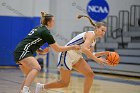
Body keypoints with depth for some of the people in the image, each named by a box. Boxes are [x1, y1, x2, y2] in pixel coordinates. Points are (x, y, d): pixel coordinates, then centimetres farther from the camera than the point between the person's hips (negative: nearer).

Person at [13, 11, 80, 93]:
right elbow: (58, 49, -5)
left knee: (30, 75, 13)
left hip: (18, 52, 10)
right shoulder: (45, 32, -8)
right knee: (37, 68, -27)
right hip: (22, 52, -10)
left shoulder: (39, 28, 19)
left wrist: (41, 51, 11)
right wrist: (73, 47, 2)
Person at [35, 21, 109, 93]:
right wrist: (97, 59, -33)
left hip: (76, 57, 9)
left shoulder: (94, 39, 12)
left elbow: (89, 55, 18)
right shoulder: (91, 34, -17)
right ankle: (41, 87, 17)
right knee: (64, 83, -1)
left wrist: (103, 53, 9)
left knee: (90, 74, -3)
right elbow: (84, 49, -33)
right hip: (67, 55, -9)